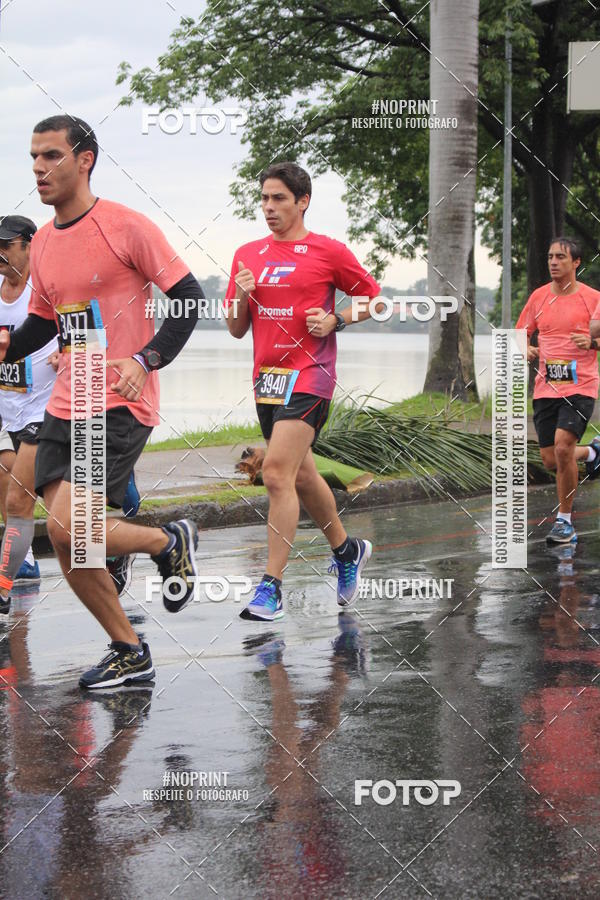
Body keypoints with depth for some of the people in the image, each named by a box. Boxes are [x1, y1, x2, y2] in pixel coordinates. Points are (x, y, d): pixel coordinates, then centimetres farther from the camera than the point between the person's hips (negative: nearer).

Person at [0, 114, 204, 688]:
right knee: (67, 546, 0)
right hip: (64, 408, 7)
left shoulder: (126, 227, -9)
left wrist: (144, 359, -19)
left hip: (121, 407, -7)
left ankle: (170, 543, 7)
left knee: (69, 526, -20)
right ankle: (128, 653, 16)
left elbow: (188, 298, -8)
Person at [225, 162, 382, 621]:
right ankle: (347, 549, 39)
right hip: (267, 377, 7)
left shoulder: (329, 251, -3)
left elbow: (374, 299, 6)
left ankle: (271, 587, -15)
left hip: (308, 375, -7)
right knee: (301, 477, 17)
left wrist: (336, 321, -9)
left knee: (278, 474, -18)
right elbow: (236, 329, 14)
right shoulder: (248, 255, 11)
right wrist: (240, 297, -6)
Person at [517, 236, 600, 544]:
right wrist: (526, 349, -6)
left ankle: (564, 521, -7)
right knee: (551, 461, 5)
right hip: (545, 388, 5)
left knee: (562, 446, -22)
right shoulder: (539, 296, 7)